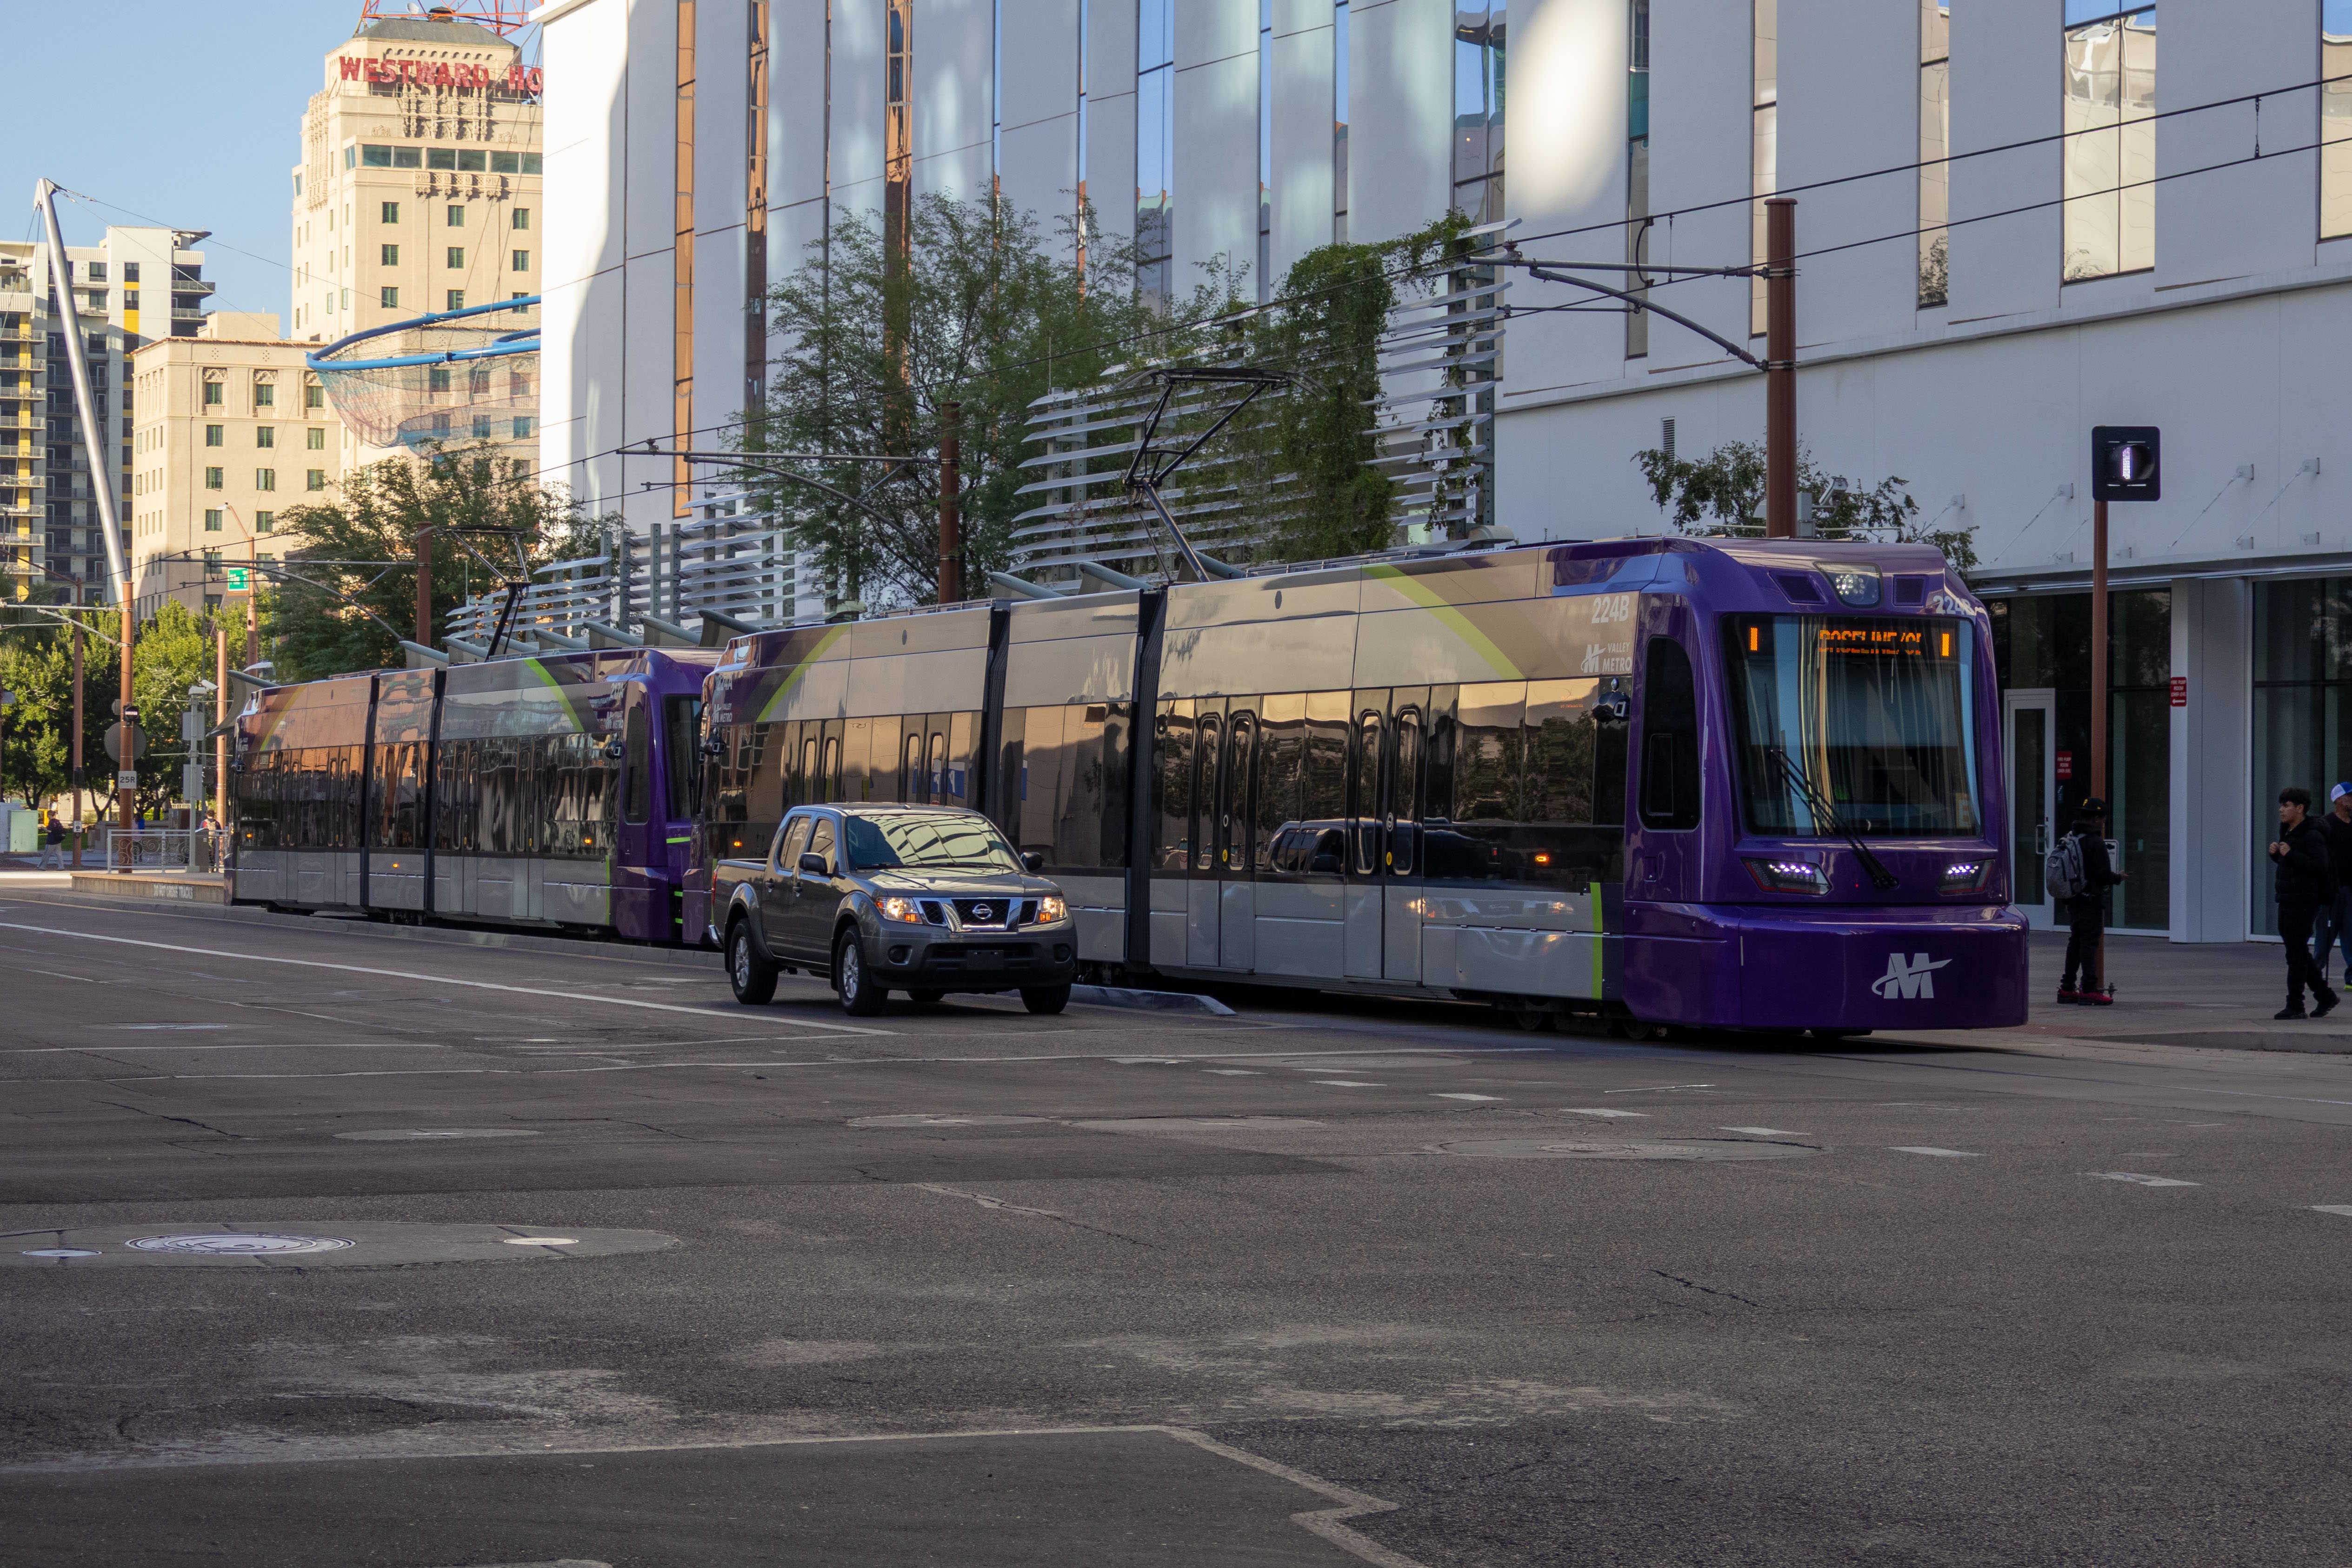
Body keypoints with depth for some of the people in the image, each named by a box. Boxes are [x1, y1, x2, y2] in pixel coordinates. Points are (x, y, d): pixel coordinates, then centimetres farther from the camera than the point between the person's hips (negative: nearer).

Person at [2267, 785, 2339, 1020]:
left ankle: (2295, 1006, -3)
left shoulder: (2312, 835, -13)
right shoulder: (2288, 831, 13)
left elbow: (2320, 866, -20)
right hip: (2287, 901, 9)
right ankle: (2325, 997, 23)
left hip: (2304, 902, -9)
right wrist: (2275, 853, 3)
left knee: (2296, 954, -7)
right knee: (2298, 954, 13)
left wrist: (2290, 854, -21)